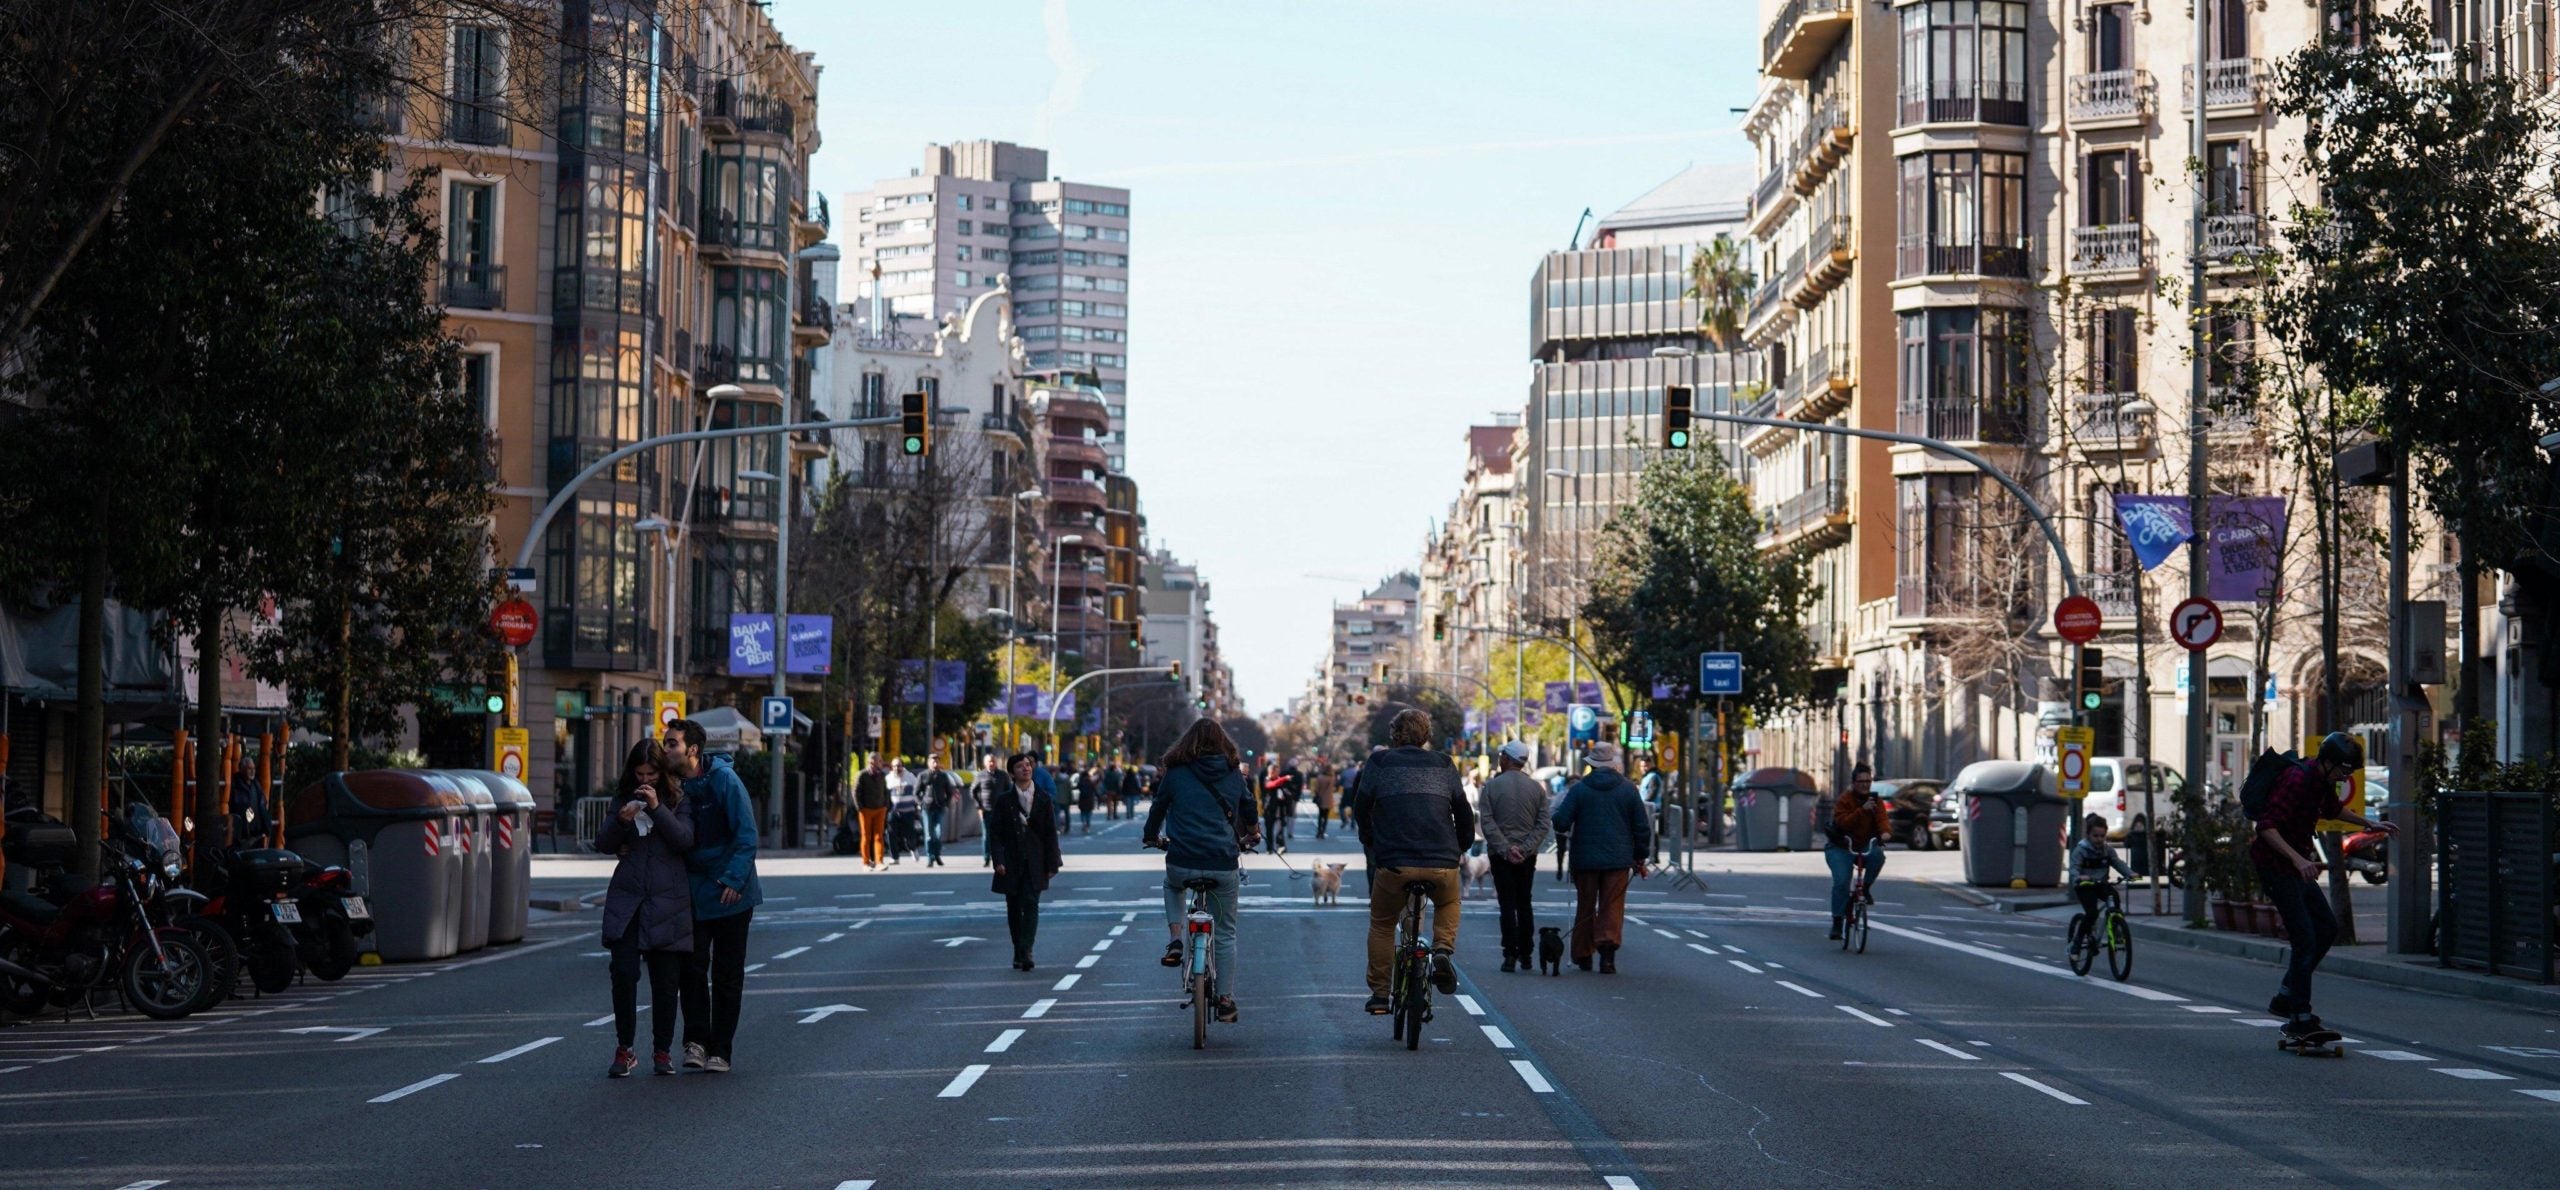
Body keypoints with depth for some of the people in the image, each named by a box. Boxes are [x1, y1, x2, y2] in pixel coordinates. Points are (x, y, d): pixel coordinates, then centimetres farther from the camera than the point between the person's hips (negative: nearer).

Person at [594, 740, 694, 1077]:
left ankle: (662, 1052, 13)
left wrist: (657, 808, -18)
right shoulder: (623, 798, 11)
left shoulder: (678, 799, 5)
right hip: (627, 898, 1)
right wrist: (620, 821, -12)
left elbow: (685, 840, -9)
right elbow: (603, 844, 7)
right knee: (624, 973, -8)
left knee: (666, 980, 2)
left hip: (667, 901, -1)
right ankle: (624, 1051, 0)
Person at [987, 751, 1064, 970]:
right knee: (1014, 909, 5)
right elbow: (994, 833, 1)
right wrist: (998, 861, -10)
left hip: (1034, 863, -1)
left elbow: (1051, 833, 5)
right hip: (1011, 863, 1)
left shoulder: (1043, 800, 4)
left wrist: (1051, 864, 0)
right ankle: (1019, 954, 15)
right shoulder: (1003, 800, 3)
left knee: (1030, 904, -12)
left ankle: (1025, 952, -19)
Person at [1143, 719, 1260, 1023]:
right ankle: (1225, 999, 12)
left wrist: (1151, 836, 36)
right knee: (1225, 932, 13)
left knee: (1173, 885, 36)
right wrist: (1250, 833, 47)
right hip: (1223, 866, 1)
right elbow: (1249, 806, 24)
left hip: (1182, 863, 0)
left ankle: (1175, 941, 15)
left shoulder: (1177, 773, 2)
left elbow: (1158, 806, 15)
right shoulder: (1234, 774, 7)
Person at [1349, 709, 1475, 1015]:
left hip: (1394, 863, -1)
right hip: (1443, 864, 2)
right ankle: (1443, 949, 6)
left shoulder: (1379, 763, 7)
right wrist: (1459, 848, 30)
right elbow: (1464, 814, 15)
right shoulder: (1443, 765, 13)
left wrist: (1371, 842, 24)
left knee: (1382, 924, 20)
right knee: (1448, 904, 32)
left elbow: (1361, 809, 6)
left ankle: (1379, 994, 17)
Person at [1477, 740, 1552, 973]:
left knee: (1507, 904, -1)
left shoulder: (1492, 786, -6)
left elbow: (1487, 822, -13)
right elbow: (1544, 825, -3)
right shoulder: (1536, 787, 3)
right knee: (1524, 904, 13)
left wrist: (1505, 849, -13)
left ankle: (1510, 955, -9)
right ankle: (1526, 956, 13)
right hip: (1527, 856, 3)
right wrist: (1525, 848, -8)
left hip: (1500, 855, -3)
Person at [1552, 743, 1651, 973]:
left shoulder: (1579, 789, -4)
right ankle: (1607, 949, -19)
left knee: (1585, 906, 11)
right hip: (1618, 859, 0)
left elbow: (1560, 822, -8)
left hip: (1585, 859, 0)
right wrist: (1640, 857, 15)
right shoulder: (1628, 789, 2)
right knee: (1612, 907, 0)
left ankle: (1583, 955, 15)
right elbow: (1642, 827, 5)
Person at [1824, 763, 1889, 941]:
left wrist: (1884, 832, -34)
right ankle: (1837, 921, -11)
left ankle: (1865, 888, -7)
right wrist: (1862, 810, -35)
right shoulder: (1844, 800, -10)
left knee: (1878, 855, -30)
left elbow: (1882, 819, -11)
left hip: (1865, 846, 4)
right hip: (1840, 847, -4)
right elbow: (1843, 822, -24)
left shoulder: (1875, 801, 4)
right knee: (1841, 881, -20)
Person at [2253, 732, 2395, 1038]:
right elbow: (2266, 826, -30)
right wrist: (2298, 859, -39)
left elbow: (2332, 809, 30)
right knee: (2305, 938, -12)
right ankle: (2300, 1018, -8)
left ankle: (2284, 998, 19)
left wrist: (2369, 824, 24)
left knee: (2327, 928, 13)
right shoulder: (2296, 780, -23)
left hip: (2296, 865, 10)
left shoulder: (2324, 781, 6)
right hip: (2274, 863, -10)